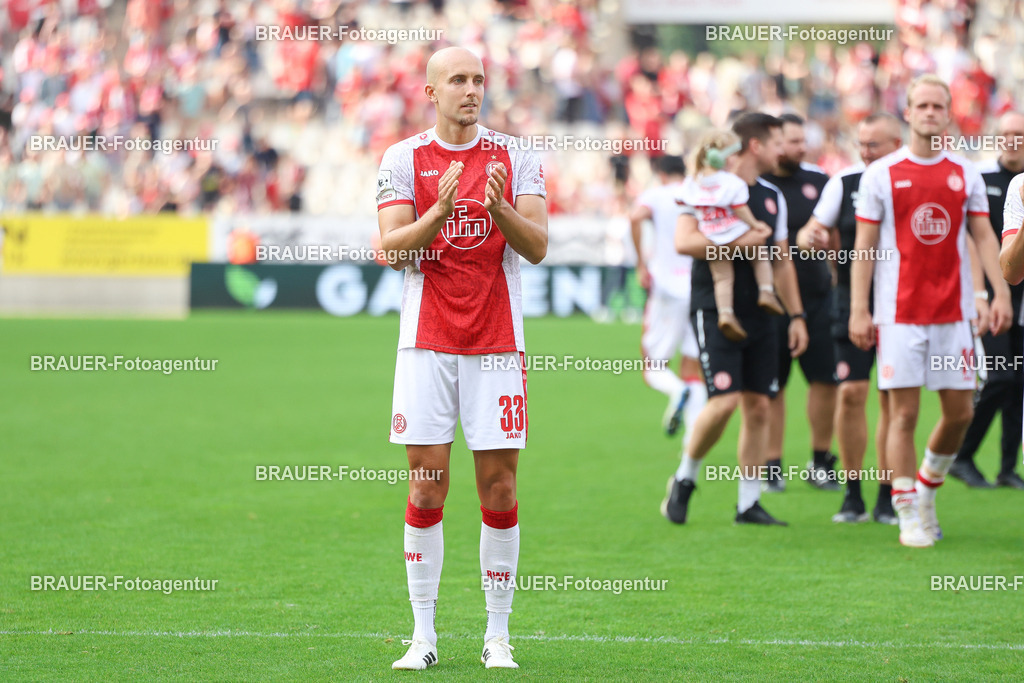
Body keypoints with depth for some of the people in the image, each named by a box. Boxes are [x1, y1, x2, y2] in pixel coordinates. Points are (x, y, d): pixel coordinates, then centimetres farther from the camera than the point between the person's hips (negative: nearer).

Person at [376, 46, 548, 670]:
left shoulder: (516, 160, 4)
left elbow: (537, 247, -5)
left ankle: (498, 635, 8)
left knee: (499, 484, 0)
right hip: (427, 343, 0)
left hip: (497, 343, 0)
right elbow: (393, 248, -7)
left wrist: (498, 207, -22)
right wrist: (441, 210, -23)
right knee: (428, 484, -1)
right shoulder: (403, 160, 4)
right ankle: (423, 635, 6)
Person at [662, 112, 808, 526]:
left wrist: (796, 315, 16)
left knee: (758, 406, 2)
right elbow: (683, 241, -17)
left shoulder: (772, 197, 16)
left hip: (757, 316, 7)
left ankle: (749, 504, 9)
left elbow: (782, 261, 21)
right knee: (724, 401, -16)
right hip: (714, 311, -7)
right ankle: (684, 479, 6)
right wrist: (739, 243, -22)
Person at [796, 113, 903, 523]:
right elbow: (813, 233, 6)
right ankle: (852, 495, 2)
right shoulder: (844, 183, 3)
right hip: (852, 302, 0)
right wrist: (809, 239, -17)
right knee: (851, 392, -8)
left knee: (893, 398, 1)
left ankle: (886, 497, 9)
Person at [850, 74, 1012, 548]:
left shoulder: (965, 174, 8)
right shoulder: (881, 174, 1)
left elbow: (983, 237, 9)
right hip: (899, 312, -3)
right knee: (903, 414, -4)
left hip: (953, 312, 3)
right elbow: (864, 246, 1)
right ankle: (909, 517, 1)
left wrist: (1001, 292, -3)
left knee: (959, 412, 3)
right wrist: (858, 310, -5)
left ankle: (926, 491, 26)